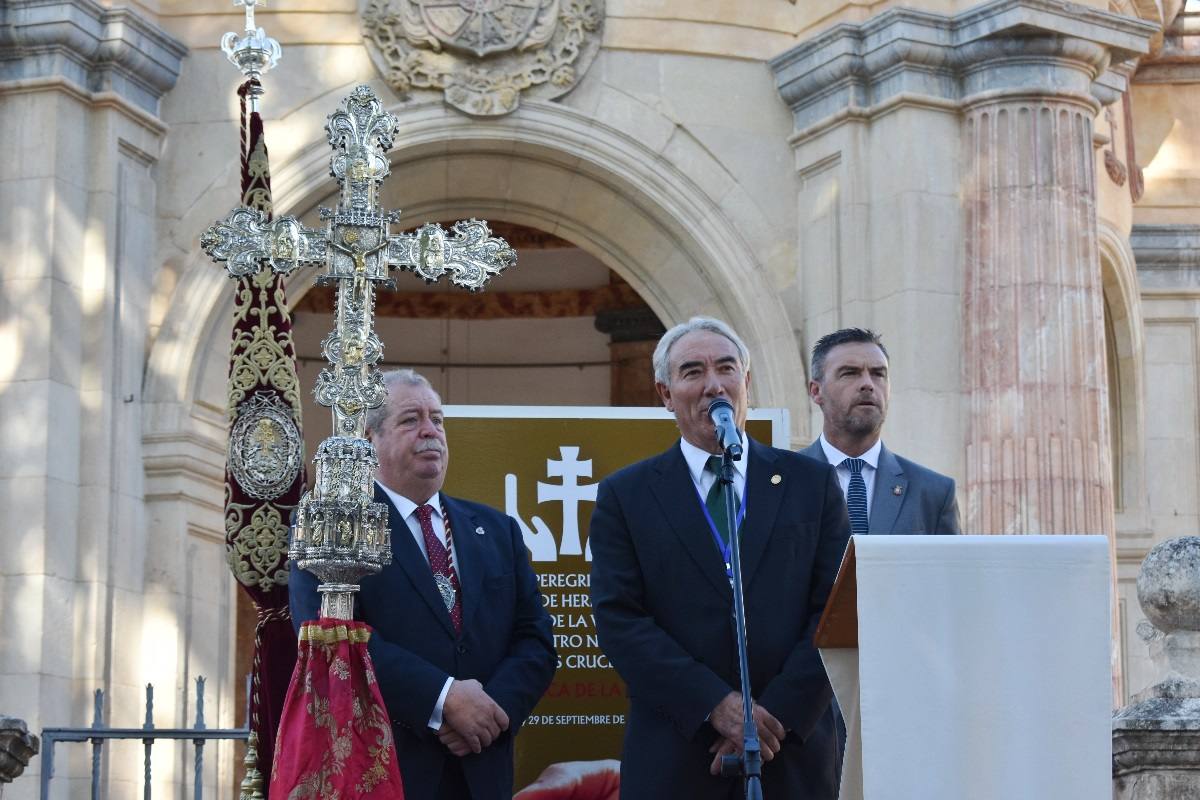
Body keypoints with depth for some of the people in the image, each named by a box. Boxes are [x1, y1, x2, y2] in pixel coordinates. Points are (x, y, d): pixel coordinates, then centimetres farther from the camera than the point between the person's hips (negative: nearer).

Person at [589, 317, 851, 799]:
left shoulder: (812, 484, 7)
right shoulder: (624, 496, 5)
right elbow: (619, 620, -4)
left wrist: (777, 716, -11)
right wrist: (717, 706, -14)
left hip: (793, 757, 1)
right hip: (673, 760, -1)